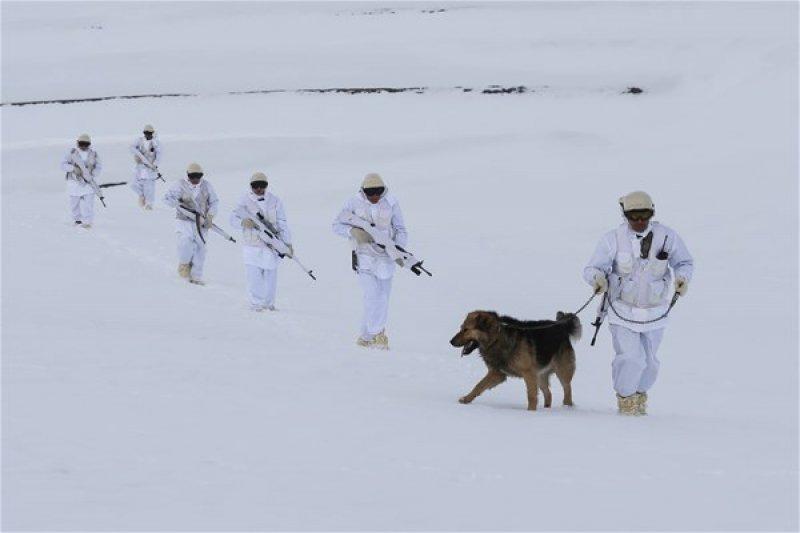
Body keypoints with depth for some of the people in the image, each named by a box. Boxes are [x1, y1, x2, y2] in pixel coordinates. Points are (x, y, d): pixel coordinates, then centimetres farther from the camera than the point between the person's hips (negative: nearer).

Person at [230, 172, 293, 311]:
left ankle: (268, 303, 20)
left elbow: (282, 224, 8)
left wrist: (288, 243, 4)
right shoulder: (245, 200, 3)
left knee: (270, 274, 6)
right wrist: (243, 222, -25)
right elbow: (233, 218, -2)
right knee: (253, 275, -9)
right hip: (251, 245, -1)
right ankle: (256, 304, -2)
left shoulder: (274, 201, 6)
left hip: (270, 245, 1)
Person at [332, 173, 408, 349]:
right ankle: (378, 334, -6)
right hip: (364, 254, -2)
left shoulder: (391, 203, -2)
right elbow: (337, 225, 1)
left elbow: (400, 230, 4)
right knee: (372, 295, -15)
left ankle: (367, 336, 17)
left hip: (385, 256, 2)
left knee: (382, 297, 4)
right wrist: (354, 232, -18)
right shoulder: (354, 203, -5)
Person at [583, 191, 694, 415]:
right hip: (623, 310, -2)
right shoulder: (613, 239, -13)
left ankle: (640, 395, 40)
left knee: (649, 361, 11)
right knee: (631, 358, -15)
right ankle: (625, 396, 12)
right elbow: (592, 268, -9)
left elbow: (685, 262, 5)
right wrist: (598, 277, -32)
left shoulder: (666, 236, -9)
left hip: (654, 311, 2)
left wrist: (683, 278, -16)